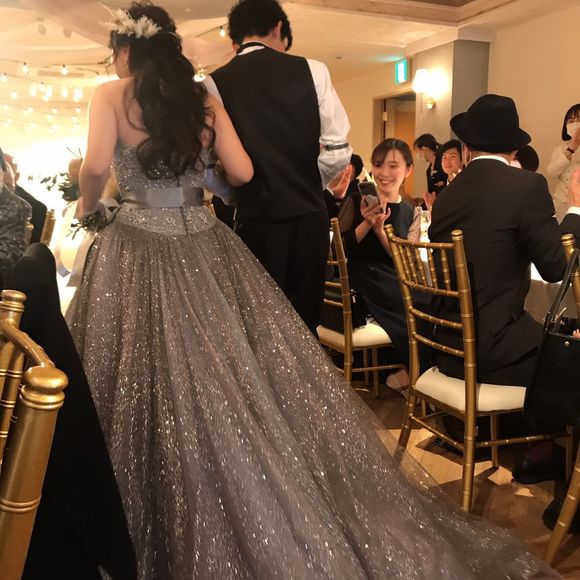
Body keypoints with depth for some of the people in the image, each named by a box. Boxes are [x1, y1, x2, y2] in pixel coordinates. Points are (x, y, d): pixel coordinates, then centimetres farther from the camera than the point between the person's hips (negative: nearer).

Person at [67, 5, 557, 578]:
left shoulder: (110, 96, -1)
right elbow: (241, 171, 1)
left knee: (152, 394, 5)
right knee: (239, 385, 8)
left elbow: (96, 167, -16)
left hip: (139, 252, -3)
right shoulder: (205, 100, 7)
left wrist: (87, 209, 4)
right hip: (205, 248, 3)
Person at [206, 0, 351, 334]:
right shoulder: (312, 71, 0)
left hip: (256, 221, -1)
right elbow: (339, 153, -3)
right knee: (304, 324, 14)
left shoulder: (216, 84, -2)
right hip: (309, 217, 1)